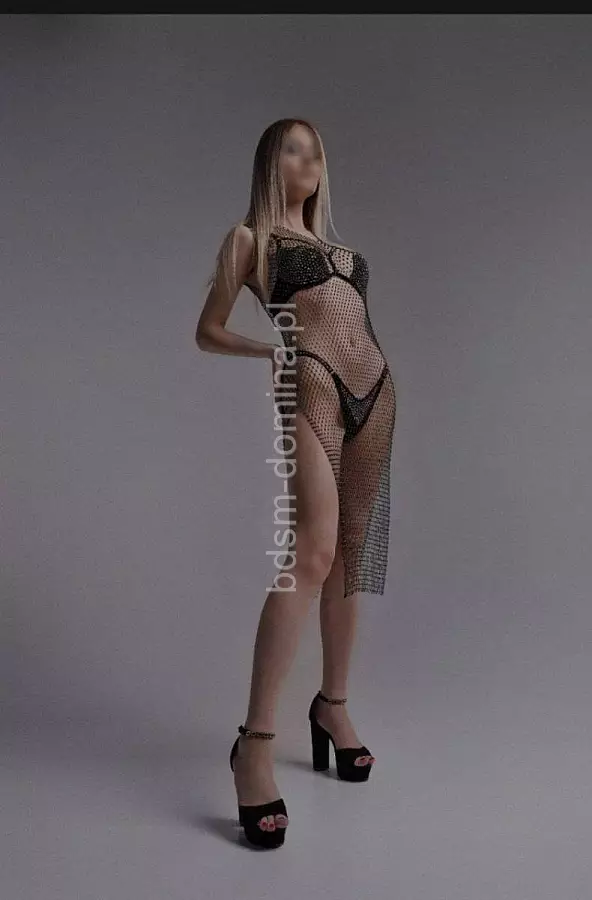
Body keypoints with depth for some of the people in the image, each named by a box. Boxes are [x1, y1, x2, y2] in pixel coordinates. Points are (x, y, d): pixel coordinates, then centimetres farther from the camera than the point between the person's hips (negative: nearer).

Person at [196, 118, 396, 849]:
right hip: (312, 389, -7)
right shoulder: (250, 237, 11)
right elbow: (208, 332, 8)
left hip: (374, 389, 7)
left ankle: (332, 704, 19)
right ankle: (256, 740, -19)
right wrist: (270, 351, -7)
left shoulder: (328, 239, 26)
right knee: (312, 549, -22)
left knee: (354, 550, 6)